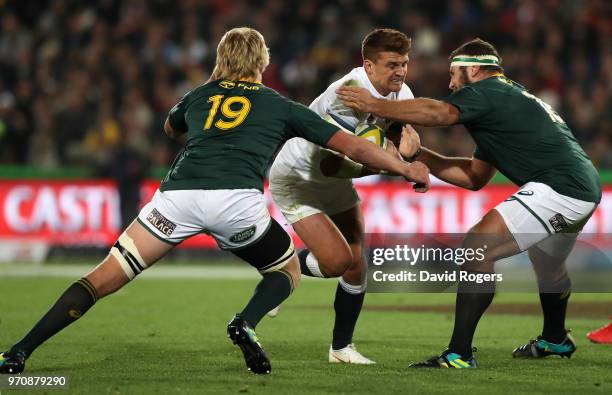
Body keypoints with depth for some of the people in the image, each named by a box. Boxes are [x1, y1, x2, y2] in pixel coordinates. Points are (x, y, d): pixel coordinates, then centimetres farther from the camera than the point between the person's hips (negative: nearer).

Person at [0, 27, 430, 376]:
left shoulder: (198, 97, 29)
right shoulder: (280, 106, 23)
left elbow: (171, 127, 53)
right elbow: (351, 146, 24)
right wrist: (407, 168, 36)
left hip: (178, 193, 2)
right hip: (236, 200, -2)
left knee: (103, 279, 6)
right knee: (287, 272, 24)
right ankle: (246, 324, -6)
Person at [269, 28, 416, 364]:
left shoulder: (400, 94, -11)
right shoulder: (346, 96, -35)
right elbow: (329, 165, -35)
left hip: (336, 184, 8)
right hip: (295, 178, -7)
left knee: (356, 265, 2)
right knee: (337, 260, -18)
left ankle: (341, 347, 19)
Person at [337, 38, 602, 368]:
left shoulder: (487, 92, -5)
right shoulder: (513, 97, 26)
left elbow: (439, 113, -26)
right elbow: (475, 177, 23)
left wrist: (374, 105, -19)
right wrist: (418, 154, 17)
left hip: (558, 189, -11)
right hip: (584, 189, 11)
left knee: (477, 249, -15)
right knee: (546, 262, 36)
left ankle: (459, 354, -19)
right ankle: (555, 339, 60)